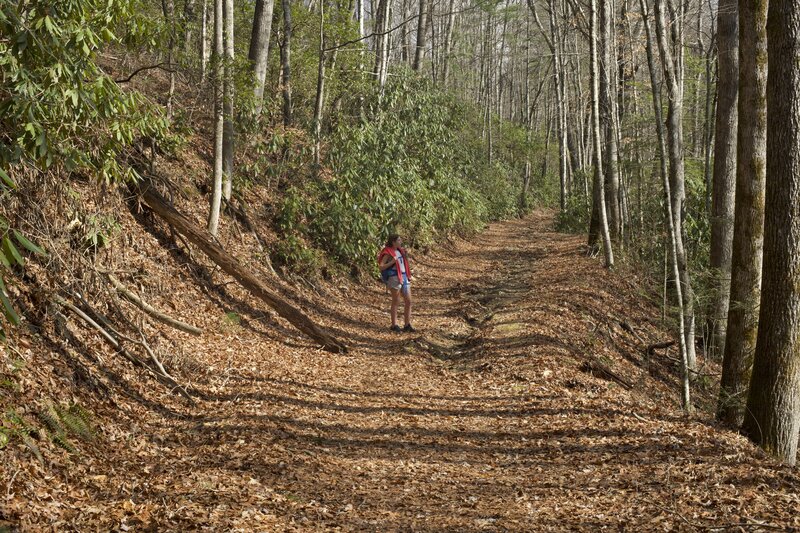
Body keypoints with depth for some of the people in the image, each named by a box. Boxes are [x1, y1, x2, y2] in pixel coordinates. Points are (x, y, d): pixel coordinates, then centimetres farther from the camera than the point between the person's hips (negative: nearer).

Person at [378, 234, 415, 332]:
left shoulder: (400, 251, 14)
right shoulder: (388, 253, -9)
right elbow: (381, 266, -16)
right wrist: (392, 262, -23)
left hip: (404, 277, 7)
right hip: (394, 278, -7)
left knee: (408, 301, 6)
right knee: (396, 302, 1)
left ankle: (407, 325, 13)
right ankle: (394, 325, 12)